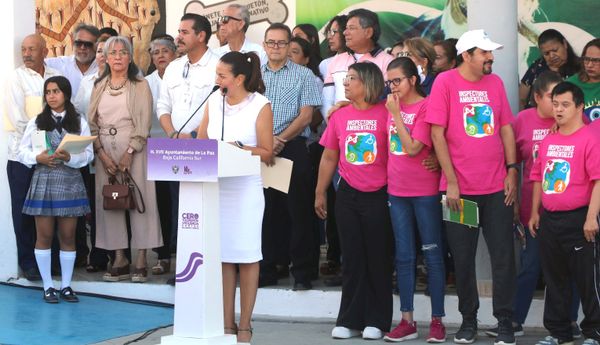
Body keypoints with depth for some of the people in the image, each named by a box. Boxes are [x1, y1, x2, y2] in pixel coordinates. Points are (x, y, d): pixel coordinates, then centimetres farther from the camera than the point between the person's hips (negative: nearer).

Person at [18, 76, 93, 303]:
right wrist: (38, 158, -14)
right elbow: (22, 151, 4)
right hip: (43, 182, 0)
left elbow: (88, 154, -1)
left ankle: (66, 286, 12)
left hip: (70, 182, 0)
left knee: (68, 236, 4)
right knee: (44, 236, 2)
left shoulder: (79, 122, 4)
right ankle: (48, 286, 10)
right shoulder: (36, 122, 5)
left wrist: (69, 158, -19)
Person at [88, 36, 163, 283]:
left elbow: (144, 123, -5)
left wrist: (128, 154, -13)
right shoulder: (99, 87, 13)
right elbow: (92, 123, 8)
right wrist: (102, 154, -6)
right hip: (105, 150, 4)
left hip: (133, 149, -3)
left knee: (139, 198, -6)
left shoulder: (140, 85, 3)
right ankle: (119, 260, 5)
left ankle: (140, 262, -4)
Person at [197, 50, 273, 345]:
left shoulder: (260, 105, -5)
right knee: (221, 254, 5)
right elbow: (201, 141, 14)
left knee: (247, 256, 1)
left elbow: (267, 153, -5)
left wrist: (239, 147, -18)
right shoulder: (214, 101, 8)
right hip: (214, 185, 4)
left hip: (245, 188, -4)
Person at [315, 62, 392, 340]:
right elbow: (329, 157, 12)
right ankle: (349, 320, 14)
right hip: (348, 195, 4)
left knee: (378, 259, 3)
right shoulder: (339, 116, 5)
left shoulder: (385, 114, -8)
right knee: (352, 258, 8)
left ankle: (376, 321, 12)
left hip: (378, 195, -4)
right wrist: (320, 193, 13)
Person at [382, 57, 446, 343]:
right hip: (397, 191, 6)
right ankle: (407, 321, 13)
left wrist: (396, 114, -17)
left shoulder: (425, 107, -10)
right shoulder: (392, 106, 8)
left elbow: (413, 147, -18)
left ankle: (437, 320, 6)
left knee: (432, 254, 2)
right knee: (403, 257, 8)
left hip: (425, 191, -6)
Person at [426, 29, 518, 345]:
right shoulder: (445, 82, -5)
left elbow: (505, 128, 11)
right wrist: (451, 181, -10)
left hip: (497, 188, 3)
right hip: (460, 188, -3)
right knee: (463, 258, 7)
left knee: (503, 256, 2)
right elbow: (437, 133, -7)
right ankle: (468, 319, 20)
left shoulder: (495, 82, 7)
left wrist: (512, 170, 1)